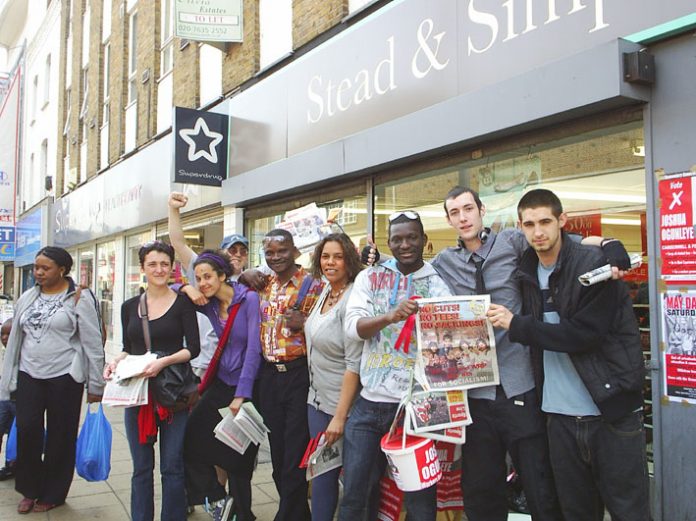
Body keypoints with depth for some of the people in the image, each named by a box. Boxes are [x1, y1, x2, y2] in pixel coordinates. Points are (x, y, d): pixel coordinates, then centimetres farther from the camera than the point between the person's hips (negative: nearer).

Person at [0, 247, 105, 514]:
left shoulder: (79, 299, -7)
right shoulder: (27, 298, 8)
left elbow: (93, 344, -7)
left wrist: (95, 386, -8)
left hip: (64, 378, -4)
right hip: (29, 376, 4)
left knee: (59, 437, 6)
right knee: (27, 431, 2)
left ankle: (52, 494, 24)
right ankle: (29, 489, 25)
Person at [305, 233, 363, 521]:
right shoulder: (326, 291, 5)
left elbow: (354, 364, -23)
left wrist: (339, 417, -23)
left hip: (342, 404, -8)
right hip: (317, 399, 8)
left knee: (348, 473, 7)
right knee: (321, 471, 18)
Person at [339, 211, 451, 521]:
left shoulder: (439, 283, 1)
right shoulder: (370, 278, 6)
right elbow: (352, 327, -7)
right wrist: (390, 316, -25)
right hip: (368, 404, 2)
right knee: (354, 495, 11)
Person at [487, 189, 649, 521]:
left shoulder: (595, 264, -10)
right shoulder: (527, 273, 7)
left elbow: (585, 333, -19)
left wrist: (516, 325, -17)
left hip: (612, 412, -5)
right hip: (561, 416, 5)